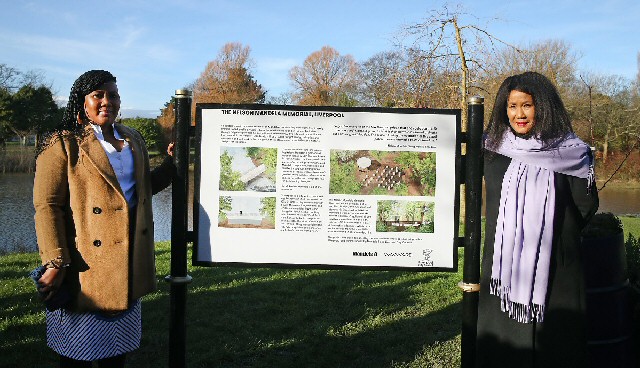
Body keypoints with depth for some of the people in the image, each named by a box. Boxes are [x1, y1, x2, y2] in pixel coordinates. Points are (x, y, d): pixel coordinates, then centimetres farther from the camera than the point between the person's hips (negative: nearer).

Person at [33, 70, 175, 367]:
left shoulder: (133, 140, 13)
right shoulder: (62, 144, -7)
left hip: (129, 263, 6)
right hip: (86, 264, -6)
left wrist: (170, 164, 7)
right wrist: (55, 263, -21)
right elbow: (47, 206, -13)